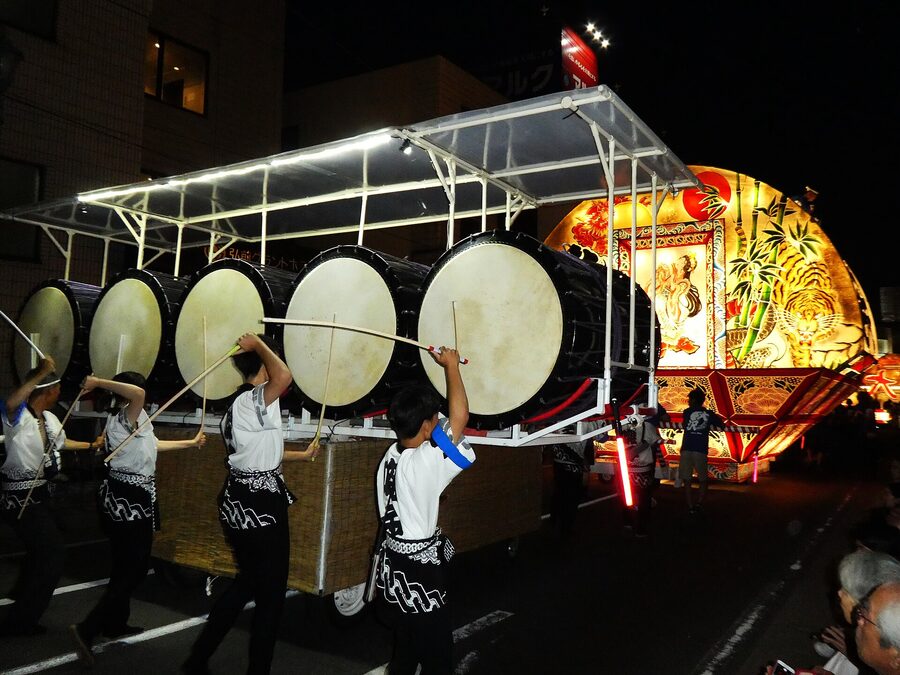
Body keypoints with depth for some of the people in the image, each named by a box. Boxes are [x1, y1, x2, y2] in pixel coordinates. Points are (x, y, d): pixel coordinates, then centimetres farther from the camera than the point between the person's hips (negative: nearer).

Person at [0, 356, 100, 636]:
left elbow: (62, 442, 25)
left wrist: (91, 445, 38)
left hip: (41, 493, 9)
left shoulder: (50, 419, 4)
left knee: (43, 548, 28)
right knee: (53, 554, -7)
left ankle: (23, 593, 55)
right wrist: (41, 373, -54)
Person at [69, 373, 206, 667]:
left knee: (127, 565, 21)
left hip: (121, 497, 10)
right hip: (131, 499, -10)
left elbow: (152, 444, 28)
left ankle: (115, 623, 33)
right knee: (132, 569, -5)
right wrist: (99, 383, -30)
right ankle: (87, 629, -9)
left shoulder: (122, 419, 14)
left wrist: (191, 443, 36)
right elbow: (138, 394, -41)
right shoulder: (128, 417, -16)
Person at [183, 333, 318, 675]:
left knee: (247, 582, 23)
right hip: (260, 506, -10)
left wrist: (301, 455, 35)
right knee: (270, 592, 5)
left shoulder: (238, 405, 13)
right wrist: (259, 345, -24)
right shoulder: (253, 401, -19)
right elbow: (284, 376, -42)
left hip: (241, 504, 10)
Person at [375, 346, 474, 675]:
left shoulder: (389, 457, 1)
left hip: (394, 565, 9)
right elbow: (459, 416, -28)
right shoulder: (423, 463, -26)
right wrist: (451, 366, -18)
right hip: (420, 572, -8)